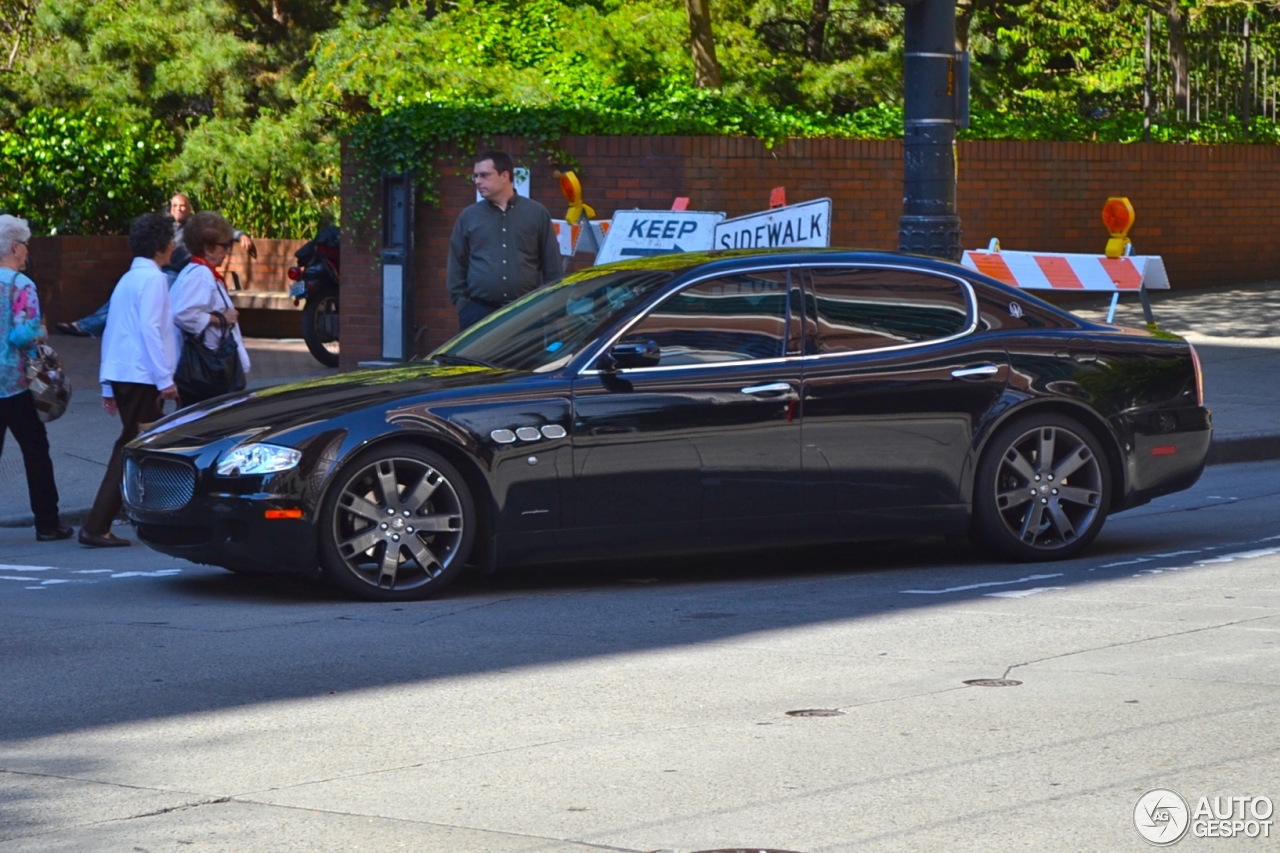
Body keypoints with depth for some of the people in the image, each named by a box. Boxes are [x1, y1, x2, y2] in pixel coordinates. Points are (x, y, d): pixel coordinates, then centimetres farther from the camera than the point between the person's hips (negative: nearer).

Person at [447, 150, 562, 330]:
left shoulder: (537, 214, 6)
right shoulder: (469, 217, 8)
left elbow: (551, 265, 6)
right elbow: (457, 266, 10)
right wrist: (461, 303, 1)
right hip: (478, 312, 1)